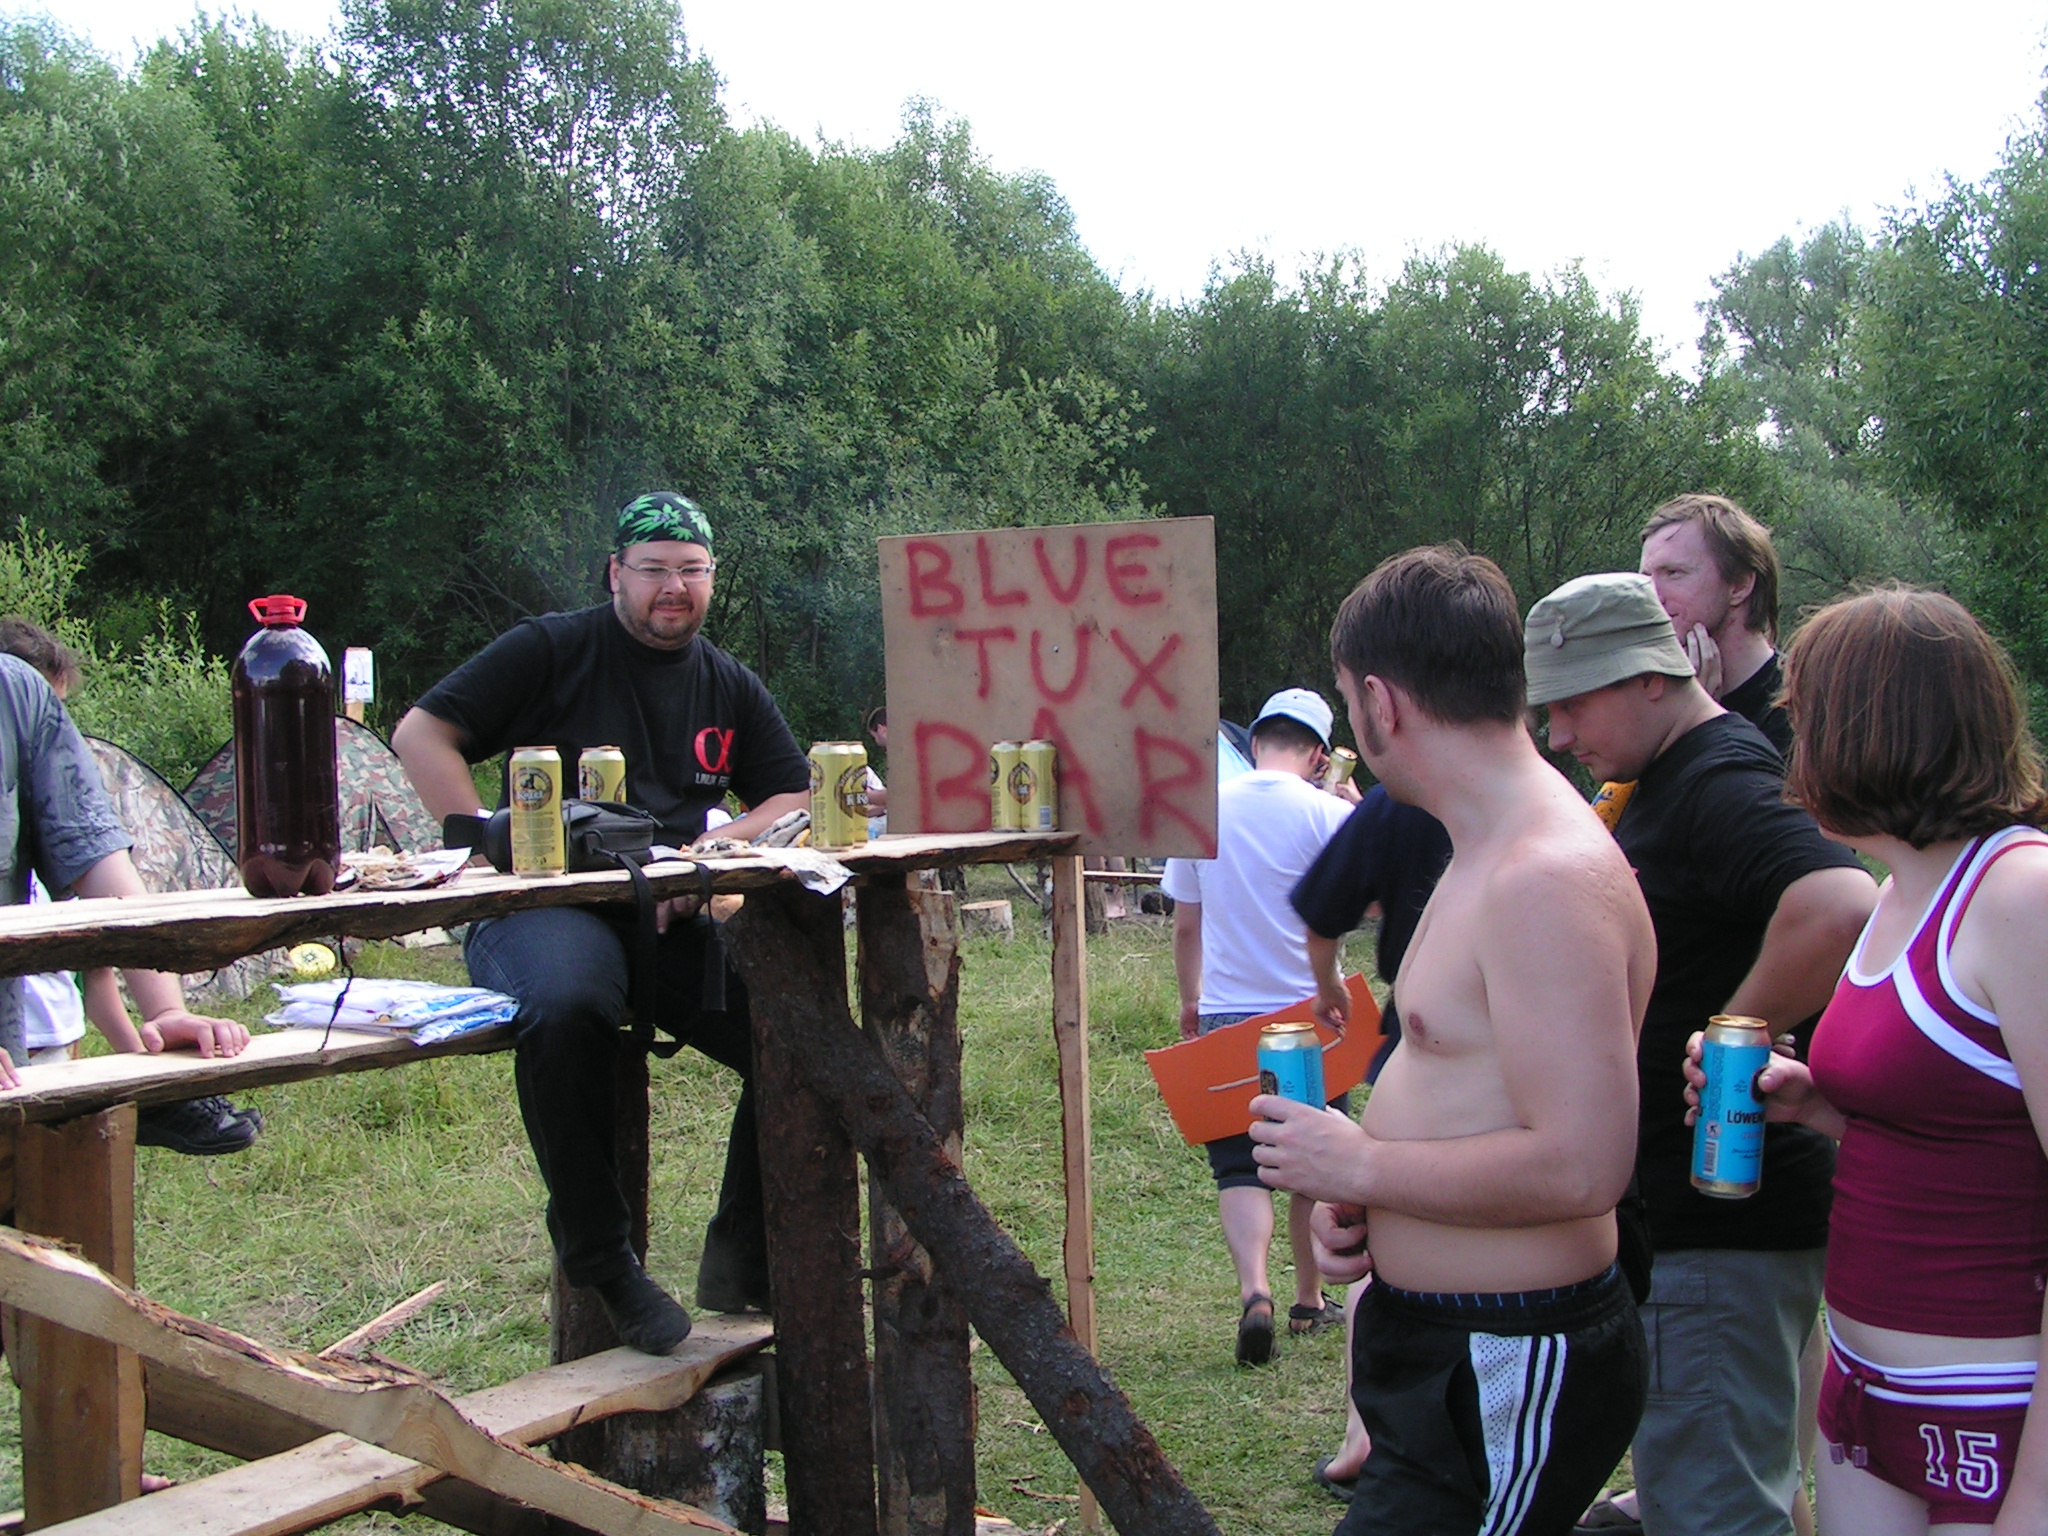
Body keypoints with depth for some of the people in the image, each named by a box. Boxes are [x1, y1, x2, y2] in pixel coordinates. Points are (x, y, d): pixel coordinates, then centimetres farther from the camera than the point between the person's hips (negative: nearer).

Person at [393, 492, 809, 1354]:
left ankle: (741, 1261, 1)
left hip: (676, 919, 5)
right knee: (564, 1009, -39)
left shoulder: (731, 689, 19)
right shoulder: (550, 651, 5)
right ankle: (598, 1261, -20)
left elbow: (795, 799, 17)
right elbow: (421, 735, 0)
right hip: (548, 907, -4)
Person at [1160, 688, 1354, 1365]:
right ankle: (1309, 1299, 28)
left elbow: (1185, 925, 7)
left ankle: (1254, 1288, -20)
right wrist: (1360, 814, 8)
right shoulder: (1329, 815, -9)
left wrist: (1191, 1002, 21)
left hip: (1224, 1019, 1)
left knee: (1238, 1165, 3)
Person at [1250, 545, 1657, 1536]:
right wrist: (1356, 1205, 3)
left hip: (1511, 1375, -10)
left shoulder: (1549, 878, -23)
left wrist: (1358, 1167, -18)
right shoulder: (1489, 853, 11)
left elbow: (1581, 1166, -29)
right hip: (1435, 1343, 10)